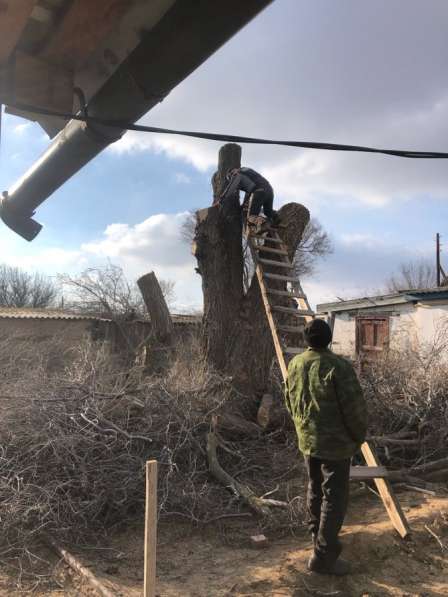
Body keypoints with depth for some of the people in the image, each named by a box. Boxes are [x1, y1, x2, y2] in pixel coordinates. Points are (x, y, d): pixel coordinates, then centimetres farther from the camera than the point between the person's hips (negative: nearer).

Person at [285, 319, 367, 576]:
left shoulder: (295, 364, 1)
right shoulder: (339, 366, -21)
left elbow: (290, 402, 12)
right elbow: (355, 408, -18)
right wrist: (359, 436, -1)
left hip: (307, 439, 7)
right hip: (335, 442, -7)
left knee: (315, 488, 23)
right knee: (335, 497, 3)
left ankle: (317, 533, 40)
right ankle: (324, 556, 8)